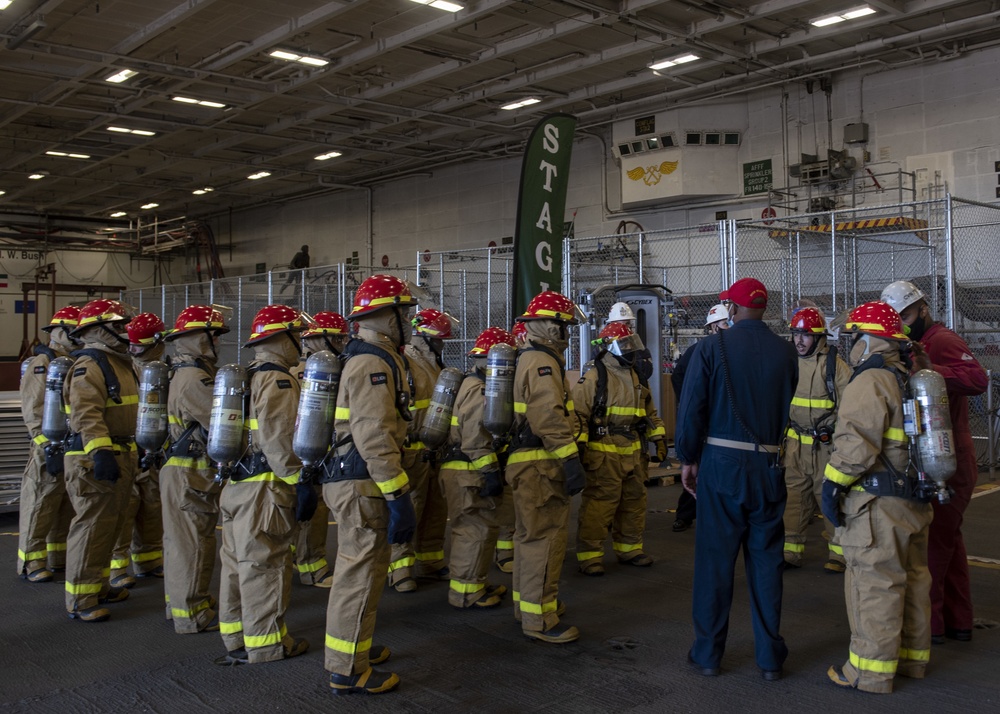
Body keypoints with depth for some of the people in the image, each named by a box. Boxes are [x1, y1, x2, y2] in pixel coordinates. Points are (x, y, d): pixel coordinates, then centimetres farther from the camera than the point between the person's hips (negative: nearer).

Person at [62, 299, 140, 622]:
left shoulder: (120, 363, 18)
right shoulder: (89, 365, -14)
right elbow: (86, 414, -26)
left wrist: (129, 454, 27)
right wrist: (100, 452, -34)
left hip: (119, 456, 10)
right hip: (95, 459, -10)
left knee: (108, 525, 18)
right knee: (91, 526, -6)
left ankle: (98, 585, 30)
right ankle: (80, 600, 1)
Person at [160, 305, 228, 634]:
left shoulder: (187, 374, 14)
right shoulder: (193, 378, -20)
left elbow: (212, 418, 14)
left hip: (186, 470, 11)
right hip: (191, 474, -11)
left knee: (181, 539, 19)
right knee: (192, 542, -3)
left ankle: (179, 600, 31)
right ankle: (192, 614, 5)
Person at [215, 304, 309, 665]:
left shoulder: (243, 377, 16)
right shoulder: (278, 380, -14)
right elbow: (277, 438, -22)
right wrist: (298, 479, -15)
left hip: (236, 483, 10)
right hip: (264, 487, -10)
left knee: (236, 561, 16)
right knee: (264, 564, -1)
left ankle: (236, 636, 27)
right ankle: (267, 642, 7)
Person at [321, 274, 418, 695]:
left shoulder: (366, 358, 16)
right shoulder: (374, 363, -17)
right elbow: (375, 437, -26)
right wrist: (399, 496, -26)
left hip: (352, 479, 11)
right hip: (364, 485, -11)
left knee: (357, 569, 21)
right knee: (360, 575, -3)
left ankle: (352, 647, 36)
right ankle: (348, 670, 6)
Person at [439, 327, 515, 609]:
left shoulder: (479, 385, 18)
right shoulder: (479, 390, -17)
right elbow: (476, 439, -24)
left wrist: (492, 471, 25)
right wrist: (490, 472, -23)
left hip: (469, 471, 11)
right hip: (469, 473, -11)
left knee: (480, 529, 19)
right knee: (476, 530, -5)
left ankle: (478, 583, 30)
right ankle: (466, 592, 3)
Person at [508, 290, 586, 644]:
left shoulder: (529, 359, 19)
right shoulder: (542, 362, -15)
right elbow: (550, 418, -25)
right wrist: (571, 461, -26)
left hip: (529, 462, 11)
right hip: (540, 465, -11)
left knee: (531, 535, 19)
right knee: (545, 538, -7)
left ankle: (526, 604, 31)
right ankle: (539, 619, -2)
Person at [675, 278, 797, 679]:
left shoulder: (712, 347, -7)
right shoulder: (785, 352, 1)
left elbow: (692, 407, -7)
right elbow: (791, 410, 5)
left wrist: (688, 458, 3)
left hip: (721, 462, -2)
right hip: (769, 466, 2)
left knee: (715, 558, 7)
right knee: (766, 559, 11)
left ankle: (708, 653, 16)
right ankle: (770, 656, 18)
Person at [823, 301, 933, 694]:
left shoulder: (871, 382, -15)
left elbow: (855, 443, -23)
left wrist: (833, 485, -16)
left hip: (877, 503, -10)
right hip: (914, 499, 10)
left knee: (874, 584, -2)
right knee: (912, 579, 17)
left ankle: (871, 671, 5)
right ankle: (912, 657, 30)